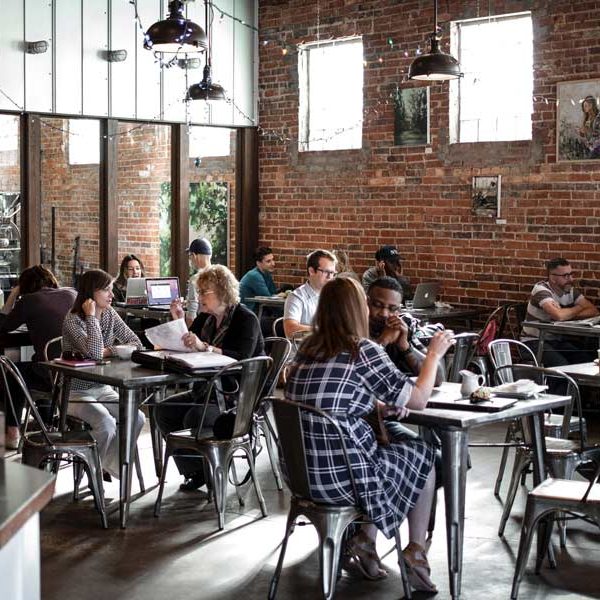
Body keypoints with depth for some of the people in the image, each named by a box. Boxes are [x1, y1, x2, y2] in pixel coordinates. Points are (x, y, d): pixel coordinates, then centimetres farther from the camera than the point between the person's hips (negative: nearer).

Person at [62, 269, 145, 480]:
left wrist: (109, 351, -17)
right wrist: (91, 316, -24)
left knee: (136, 418, -14)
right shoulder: (73, 320, -17)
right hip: (76, 392, -6)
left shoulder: (110, 314, 3)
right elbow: (94, 353, -31)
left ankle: (112, 464, 6)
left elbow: (136, 343, -2)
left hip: (102, 388, 6)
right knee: (106, 424, -28)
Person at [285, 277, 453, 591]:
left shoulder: (308, 348, 7)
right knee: (425, 453, 19)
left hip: (301, 471, 7)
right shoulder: (363, 350, -13)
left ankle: (365, 539, 22)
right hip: (342, 476, -6)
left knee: (383, 446, 30)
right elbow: (418, 399, -3)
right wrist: (434, 354, 11)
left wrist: (380, 406, 13)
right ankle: (416, 552, 25)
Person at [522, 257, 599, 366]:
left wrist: (568, 315, -17)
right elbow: (559, 315, -31)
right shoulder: (541, 290, -17)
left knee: (590, 358, -16)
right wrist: (578, 308, -10)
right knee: (561, 365, -31)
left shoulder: (571, 291, 4)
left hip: (559, 340, 6)